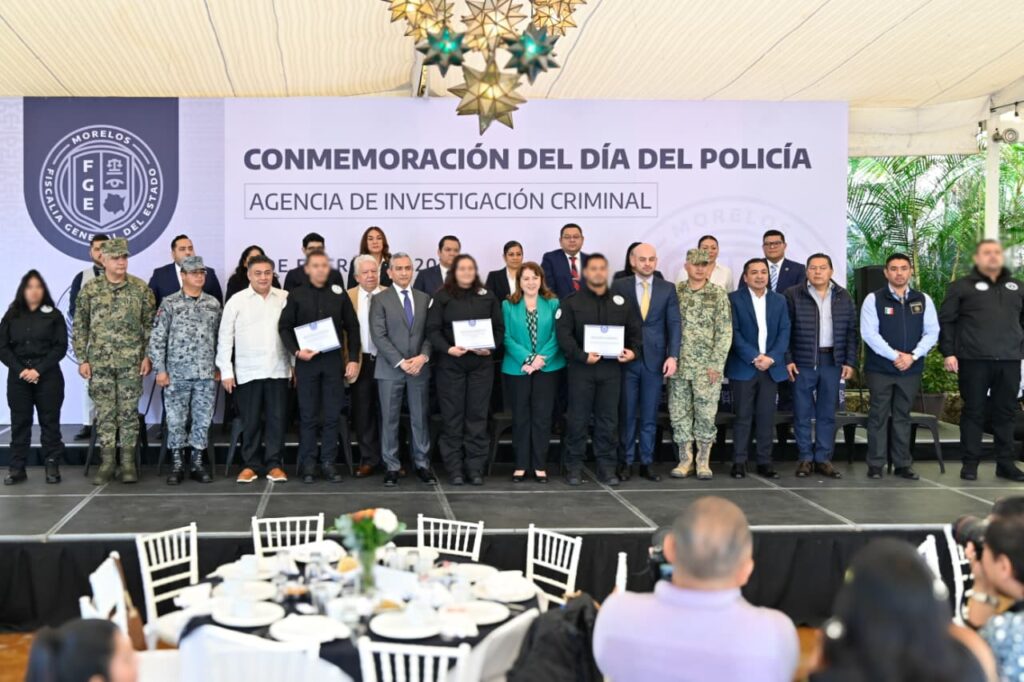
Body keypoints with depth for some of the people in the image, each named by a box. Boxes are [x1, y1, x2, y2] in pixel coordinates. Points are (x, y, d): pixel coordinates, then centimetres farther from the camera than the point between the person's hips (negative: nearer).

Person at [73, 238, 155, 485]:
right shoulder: (89, 289, 1)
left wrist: (148, 356, -3)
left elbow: (150, 324, 3)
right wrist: (82, 359, -1)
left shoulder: (141, 288, 1)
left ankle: (128, 462, 11)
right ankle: (107, 462, 12)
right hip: (99, 361, 1)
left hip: (131, 362, 0)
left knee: (129, 412, 3)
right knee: (104, 413, 5)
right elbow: (80, 327, 4)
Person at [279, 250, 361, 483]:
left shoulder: (339, 294, 6)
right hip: (307, 361, -1)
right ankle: (308, 464, 10)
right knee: (308, 416, 4)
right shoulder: (296, 295, 3)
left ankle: (328, 463, 11)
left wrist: (354, 359, 0)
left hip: (334, 360, 1)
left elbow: (352, 327, 7)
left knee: (332, 415, 3)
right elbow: (284, 327, 3)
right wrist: (296, 351, -12)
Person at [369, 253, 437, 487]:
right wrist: (401, 362, -14)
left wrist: (423, 356, -10)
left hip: (419, 368, 3)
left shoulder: (424, 298, 10)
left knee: (420, 418, 6)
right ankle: (391, 467, 10)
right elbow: (378, 336, -8)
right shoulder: (380, 300, 0)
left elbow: (430, 332, 7)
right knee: (389, 419, 2)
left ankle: (422, 464, 14)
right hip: (390, 369, -2)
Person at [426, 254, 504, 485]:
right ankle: (454, 468, 6)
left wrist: (490, 348, -8)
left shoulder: (487, 297, 10)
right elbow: (433, 329, -4)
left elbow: (499, 328, 9)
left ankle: (476, 467, 9)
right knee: (453, 415, 1)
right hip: (450, 363, -2)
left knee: (478, 415, 3)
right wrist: (447, 348, -19)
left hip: (481, 363, 2)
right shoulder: (442, 297, 2)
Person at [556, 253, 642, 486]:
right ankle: (574, 467, 9)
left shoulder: (621, 302, 12)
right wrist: (581, 355, -18)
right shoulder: (571, 302, 3)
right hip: (581, 368, -2)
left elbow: (635, 331, 14)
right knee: (578, 419, 1)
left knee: (609, 420, 5)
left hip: (612, 368, 3)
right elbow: (564, 334, -6)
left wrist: (633, 351, -6)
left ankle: (607, 467, 13)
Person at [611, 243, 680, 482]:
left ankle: (647, 462, 14)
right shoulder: (619, 286, 2)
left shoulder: (667, 289, 5)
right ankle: (626, 461, 14)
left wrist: (672, 356, -9)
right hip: (627, 358, -1)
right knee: (627, 414, 5)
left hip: (655, 360, 1)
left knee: (650, 415, 6)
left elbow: (674, 324, 1)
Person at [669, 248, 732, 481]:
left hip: (707, 366, -2)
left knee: (706, 414, 1)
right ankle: (685, 460, 15)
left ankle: (703, 461, 12)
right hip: (678, 365, 2)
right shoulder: (675, 292, 5)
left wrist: (716, 364, -10)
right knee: (679, 413, 5)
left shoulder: (718, 294, -1)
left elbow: (725, 332, -4)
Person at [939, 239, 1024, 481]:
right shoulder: (962, 286, 3)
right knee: (974, 412, 1)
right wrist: (948, 352, -7)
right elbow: (945, 321, 0)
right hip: (974, 361, -3)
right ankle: (970, 463, 7)